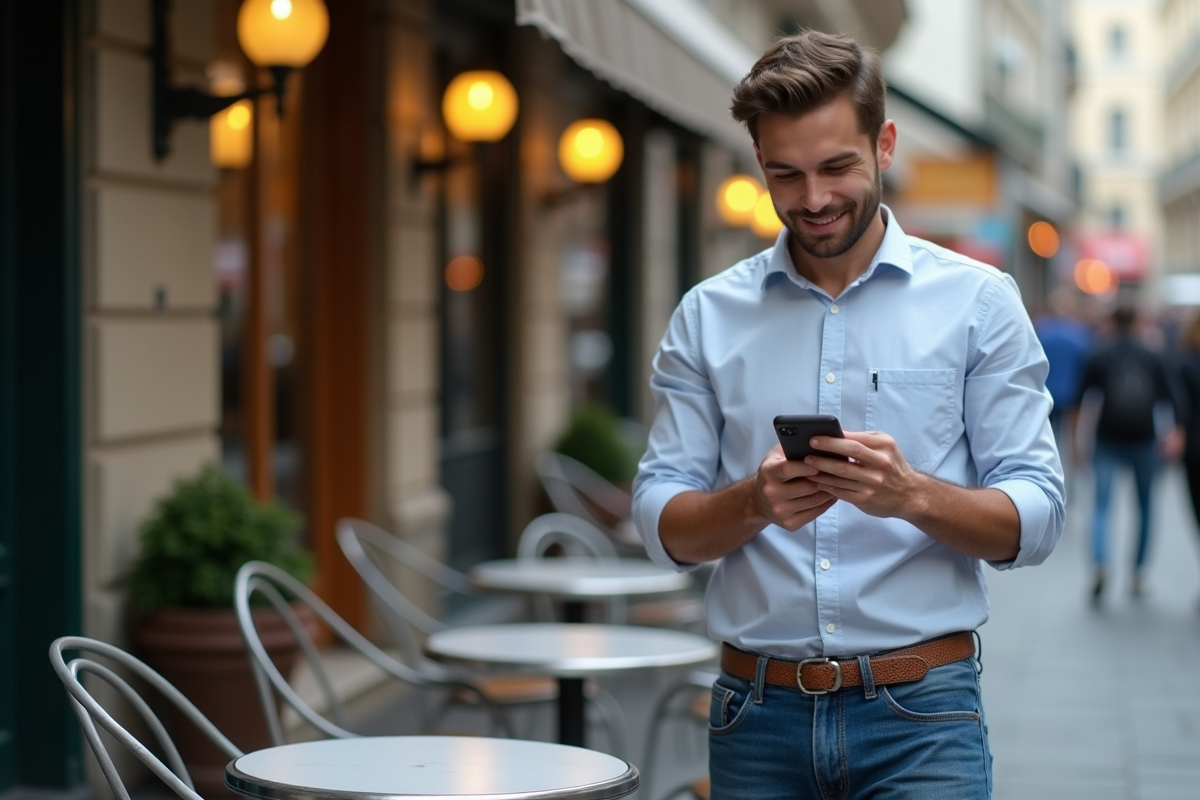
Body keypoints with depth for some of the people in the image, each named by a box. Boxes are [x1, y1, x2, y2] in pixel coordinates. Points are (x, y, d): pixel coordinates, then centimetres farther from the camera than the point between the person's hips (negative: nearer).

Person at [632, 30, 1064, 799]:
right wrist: (754, 501, -16)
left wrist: (914, 495, -20)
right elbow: (663, 525, 4)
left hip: (919, 713, -2)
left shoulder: (978, 300, 2)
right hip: (758, 713, 2)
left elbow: (1036, 517, -2)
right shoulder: (707, 316, 7)